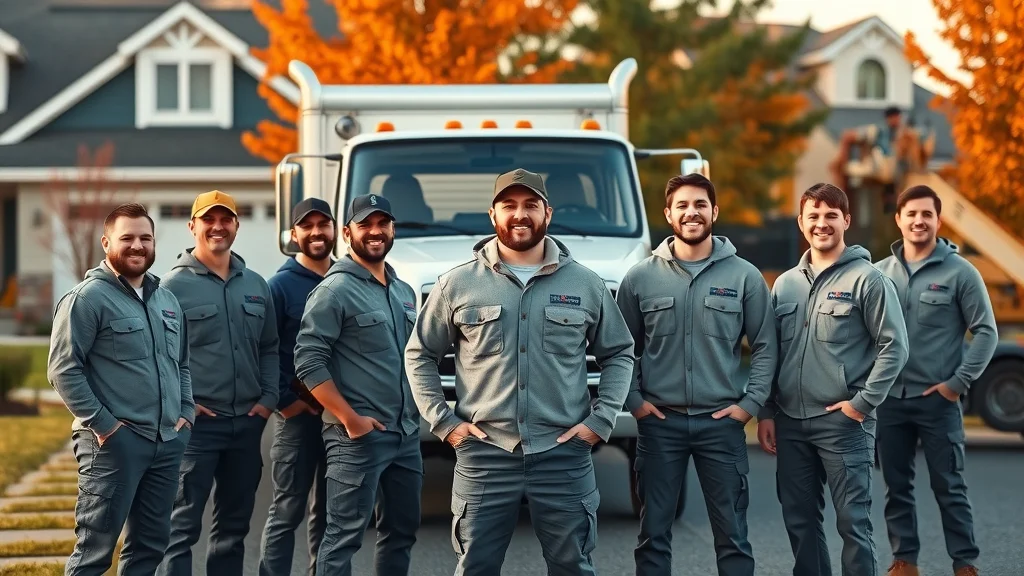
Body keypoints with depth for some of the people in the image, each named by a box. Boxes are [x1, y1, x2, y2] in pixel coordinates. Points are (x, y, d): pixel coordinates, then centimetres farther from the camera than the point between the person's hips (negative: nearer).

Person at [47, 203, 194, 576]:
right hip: (114, 442, -7)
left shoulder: (167, 300, 17)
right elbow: (63, 369, -13)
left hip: (168, 441, 8)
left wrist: (186, 413, 11)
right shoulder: (88, 298, -8)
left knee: (150, 545, 12)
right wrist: (102, 423, -16)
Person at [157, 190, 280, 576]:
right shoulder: (173, 285, -5)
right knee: (183, 525, -7)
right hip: (197, 424, -6)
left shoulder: (255, 285, 13)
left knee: (234, 525, 12)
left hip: (248, 423, 6)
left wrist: (268, 398, 6)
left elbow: (269, 348, 18)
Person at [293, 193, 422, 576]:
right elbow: (308, 362, -16)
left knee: (402, 531, 14)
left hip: (407, 434, 8)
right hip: (358, 437, -8)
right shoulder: (335, 290, -9)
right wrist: (349, 418, -18)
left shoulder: (405, 292, 15)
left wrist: (417, 411, 11)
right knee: (344, 537, -8)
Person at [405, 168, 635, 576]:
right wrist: (443, 421, 0)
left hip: (564, 454, 1)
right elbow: (419, 355, 11)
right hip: (483, 454, -1)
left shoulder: (586, 285, 7)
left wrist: (601, 420, 1)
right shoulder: (457, 285, 4)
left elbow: (618, 354, 14)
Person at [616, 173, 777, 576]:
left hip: (722, 422, 0)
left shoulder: (744, 276, 1)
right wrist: (633, 400, -2)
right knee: (653, 532, 6)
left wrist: (750, 403, -5)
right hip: (659, 423, 0)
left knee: (732, 533, 5)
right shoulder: (640, 278, 2)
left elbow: (765, 347, 3)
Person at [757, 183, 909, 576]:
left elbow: (894, 346, -8)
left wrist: (863, 403, -11)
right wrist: (765, 412, 10)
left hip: (843, 423, -6)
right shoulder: (786, 284, 13)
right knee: (799, 520, 10)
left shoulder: (866, 279, -4)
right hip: (790, 424, 6)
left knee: (853, 521, -5)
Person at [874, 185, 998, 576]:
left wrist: (958, 383, -9)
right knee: (896, 487, 9)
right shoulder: (880, 273, 6)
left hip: (938, 400, -3)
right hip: (889, 399, 3)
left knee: (949, 487, 1)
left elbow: (986, 332, -4)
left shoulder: (959, 272, -4)